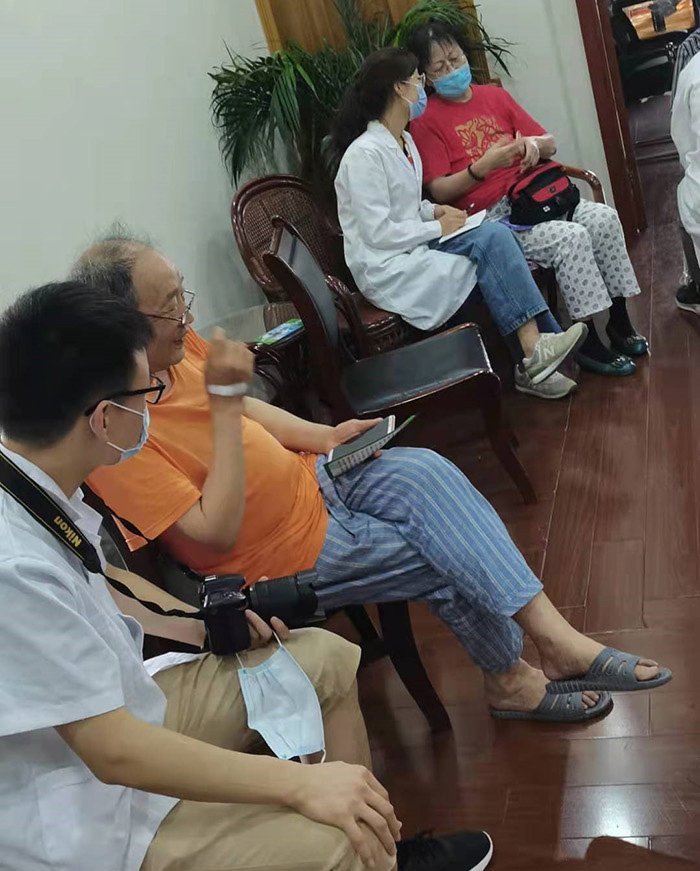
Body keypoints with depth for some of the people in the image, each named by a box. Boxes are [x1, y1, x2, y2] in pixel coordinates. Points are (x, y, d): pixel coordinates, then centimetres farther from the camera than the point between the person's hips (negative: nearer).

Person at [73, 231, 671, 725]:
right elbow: (217, 532, -29)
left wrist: (324, 437, -2)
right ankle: (511, 679, 16)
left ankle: (552, 633, -13)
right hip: (281, 554, -7)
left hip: (307, 477, 7)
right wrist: (224, 403, -32)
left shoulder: (173, 345, -6)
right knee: (445, 557, -8)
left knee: (425, 472, -15)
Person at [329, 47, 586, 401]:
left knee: (495, 235, -14)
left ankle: (533, 360, -16)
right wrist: (437, 227, -11)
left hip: (414, 248, 9)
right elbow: (377, 233, -20)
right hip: (386, 268, -9)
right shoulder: (364, 153, -16)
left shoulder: (404, 141, 14)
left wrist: (435, 211, 5)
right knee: (490, 247, -20)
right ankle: (534, 354, -16)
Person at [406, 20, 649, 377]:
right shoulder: (425, 120, -4)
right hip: (489, 219, -6)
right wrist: (483, 166, -25)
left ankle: (619, 323, -5)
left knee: (604, 218, -16)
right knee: (570, 239, -27)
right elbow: (440, 191, -11)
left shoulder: (494, 95, 13)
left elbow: (550, 144, 14)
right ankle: (589, 343, -15)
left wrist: (533, 145, -9)